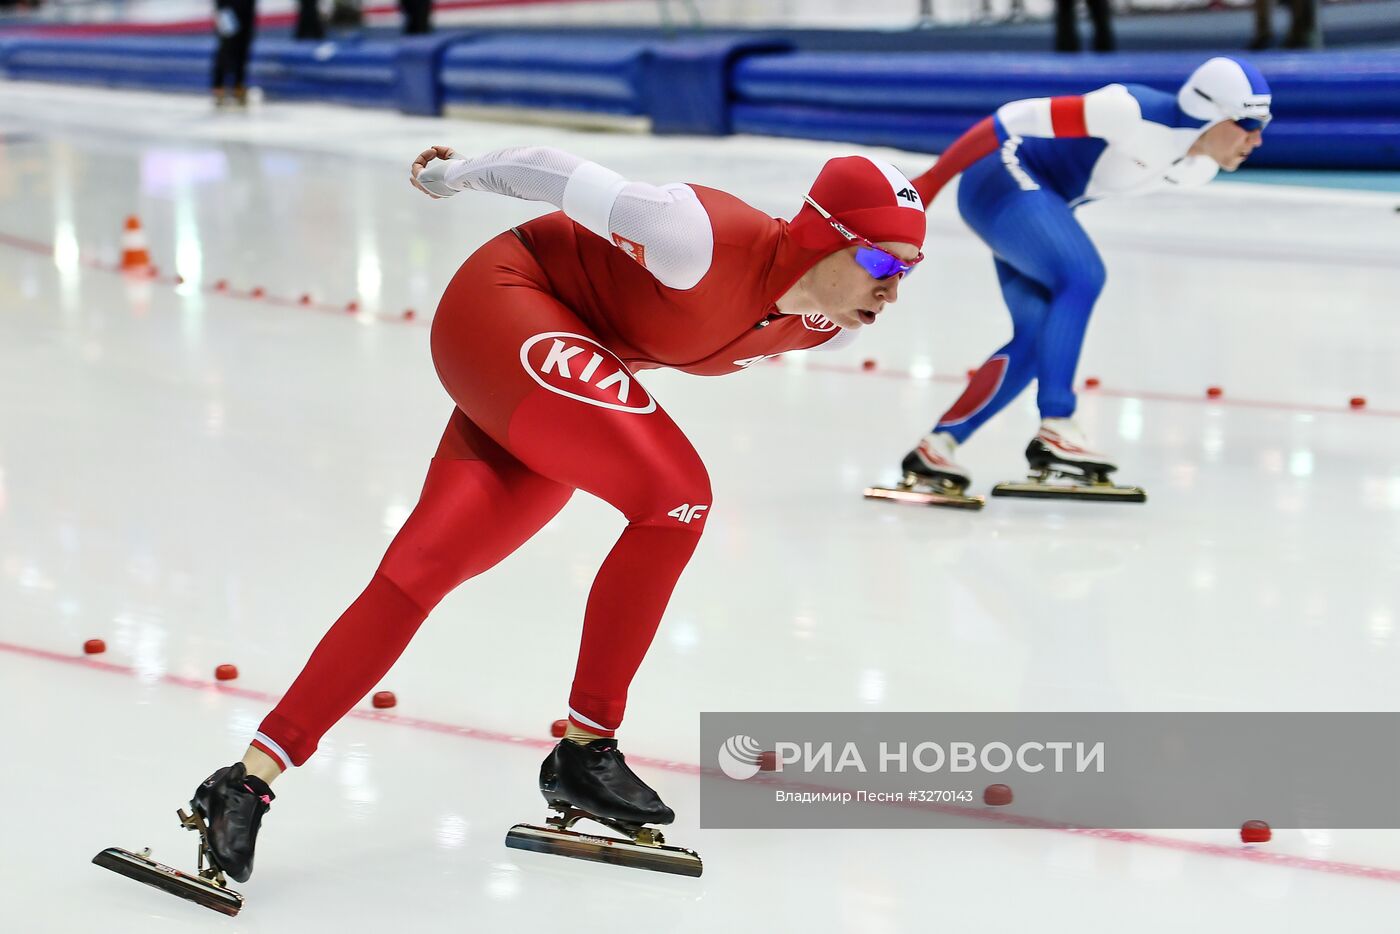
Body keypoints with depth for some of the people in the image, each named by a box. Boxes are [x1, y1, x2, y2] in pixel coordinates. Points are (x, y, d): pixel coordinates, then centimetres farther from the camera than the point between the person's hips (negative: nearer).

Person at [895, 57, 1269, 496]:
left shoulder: (1199, 170, -2)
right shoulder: (1137, 114, -29)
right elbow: (1017, 117, -27)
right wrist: (932, 180, -25)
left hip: (1035, 197, 9)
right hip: (1002, 177, -9)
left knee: (1038, 337, -2)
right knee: (1081, 278, -27)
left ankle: (935, 446, 3)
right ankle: (1054, 428, -29)